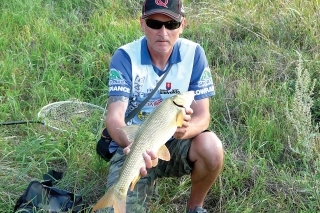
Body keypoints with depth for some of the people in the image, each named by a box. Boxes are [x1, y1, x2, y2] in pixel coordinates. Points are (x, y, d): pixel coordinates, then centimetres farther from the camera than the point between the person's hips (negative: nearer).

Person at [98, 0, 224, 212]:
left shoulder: (194, 54, -11)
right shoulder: (125, 57, -16)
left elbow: (203, 115, -13)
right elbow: (114, 117, -23)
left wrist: (185, 129, -37)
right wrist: (131, 145, -46)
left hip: (175, 143, 2)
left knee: (211, 147, -30)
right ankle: (149, 182, 14)